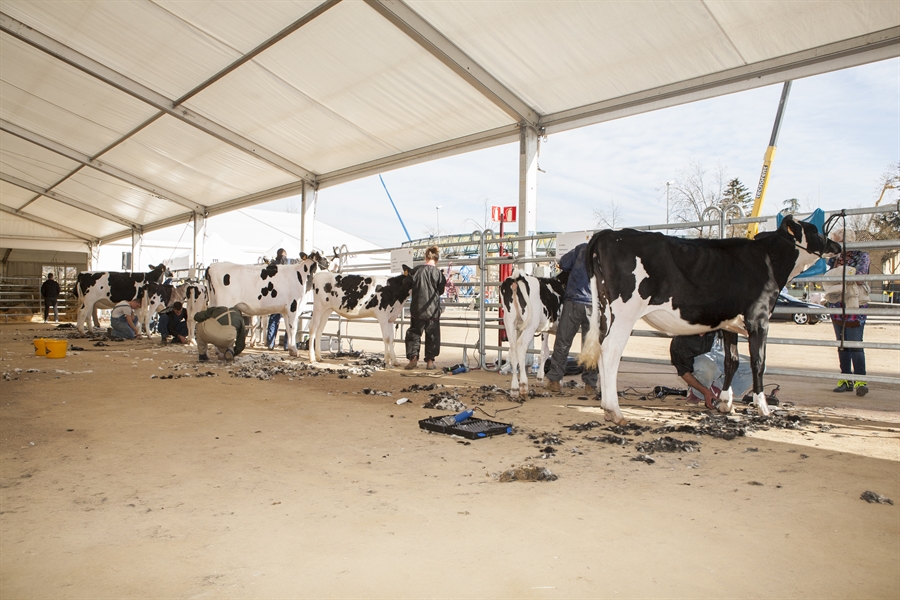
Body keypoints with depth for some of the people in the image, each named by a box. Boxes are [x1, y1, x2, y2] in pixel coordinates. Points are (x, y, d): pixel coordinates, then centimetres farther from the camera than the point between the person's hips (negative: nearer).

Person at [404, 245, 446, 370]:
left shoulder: (416, 270, -3)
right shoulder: (438, 272, -8)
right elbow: (441, 290, 0)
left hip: (416, 309, 1)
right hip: (433, 310, -1)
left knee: (413, 333, 13)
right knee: (432, 335, 10)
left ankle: (413, 358, 9)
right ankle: (430, 361, 11)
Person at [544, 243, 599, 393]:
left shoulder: (582, 248, 5)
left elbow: (563, 264, 3)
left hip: (573, 301, -1)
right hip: (595, 306, 1)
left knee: (562, 342, 5)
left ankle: (554, 380, 6)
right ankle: (590, 383, 13)